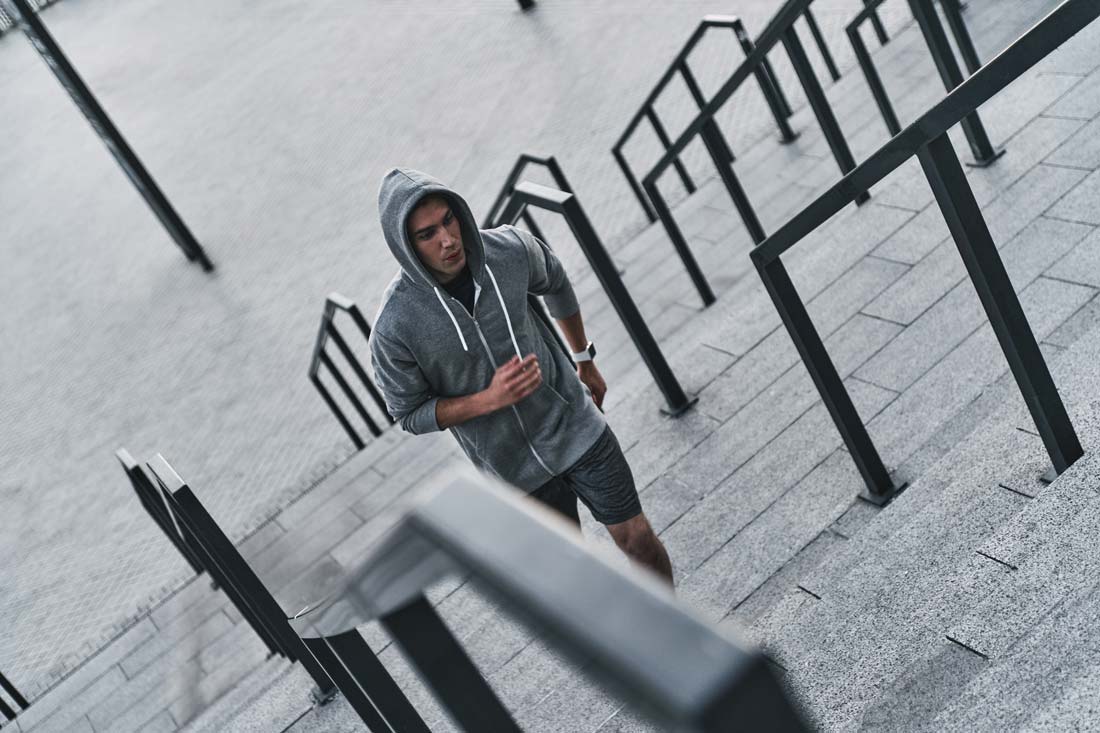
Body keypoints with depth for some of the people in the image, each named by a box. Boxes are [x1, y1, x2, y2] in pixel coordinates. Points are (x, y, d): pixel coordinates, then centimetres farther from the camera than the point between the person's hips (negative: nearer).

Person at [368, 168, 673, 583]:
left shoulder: (509, 248, -16)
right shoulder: (395, 326, -25)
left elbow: (555, 284, 8)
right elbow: (410, 414, -11)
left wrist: (585, 361, 18)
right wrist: (490, 399, -27)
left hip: (576, 425, 2)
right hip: (514, 467, -2)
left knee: (638, 539, 9)